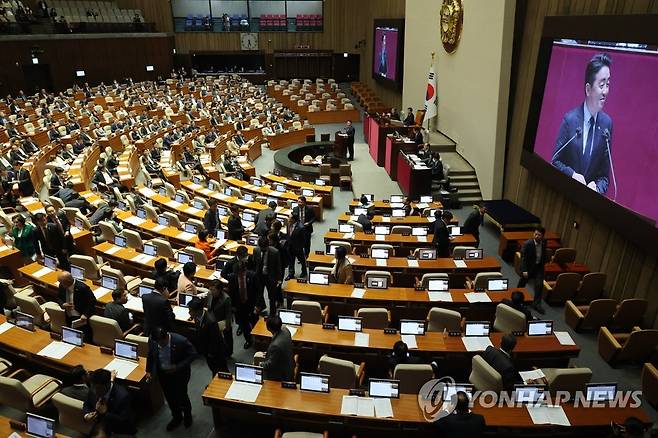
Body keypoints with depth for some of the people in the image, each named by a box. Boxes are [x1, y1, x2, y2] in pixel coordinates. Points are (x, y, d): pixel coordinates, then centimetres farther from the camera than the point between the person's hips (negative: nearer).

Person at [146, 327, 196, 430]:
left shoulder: (181, 341, -33)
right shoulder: (152, 340, -21)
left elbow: (193, 354, -20)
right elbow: (150, 355, 1)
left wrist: (177, 367, -26)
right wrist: (148, 370, -2)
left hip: (179, 373, -3)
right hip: (162, 373, 4)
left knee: (181, 396, 12)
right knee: (169, 397, 19)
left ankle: (187, 415, 44)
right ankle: (176, 417, 46)